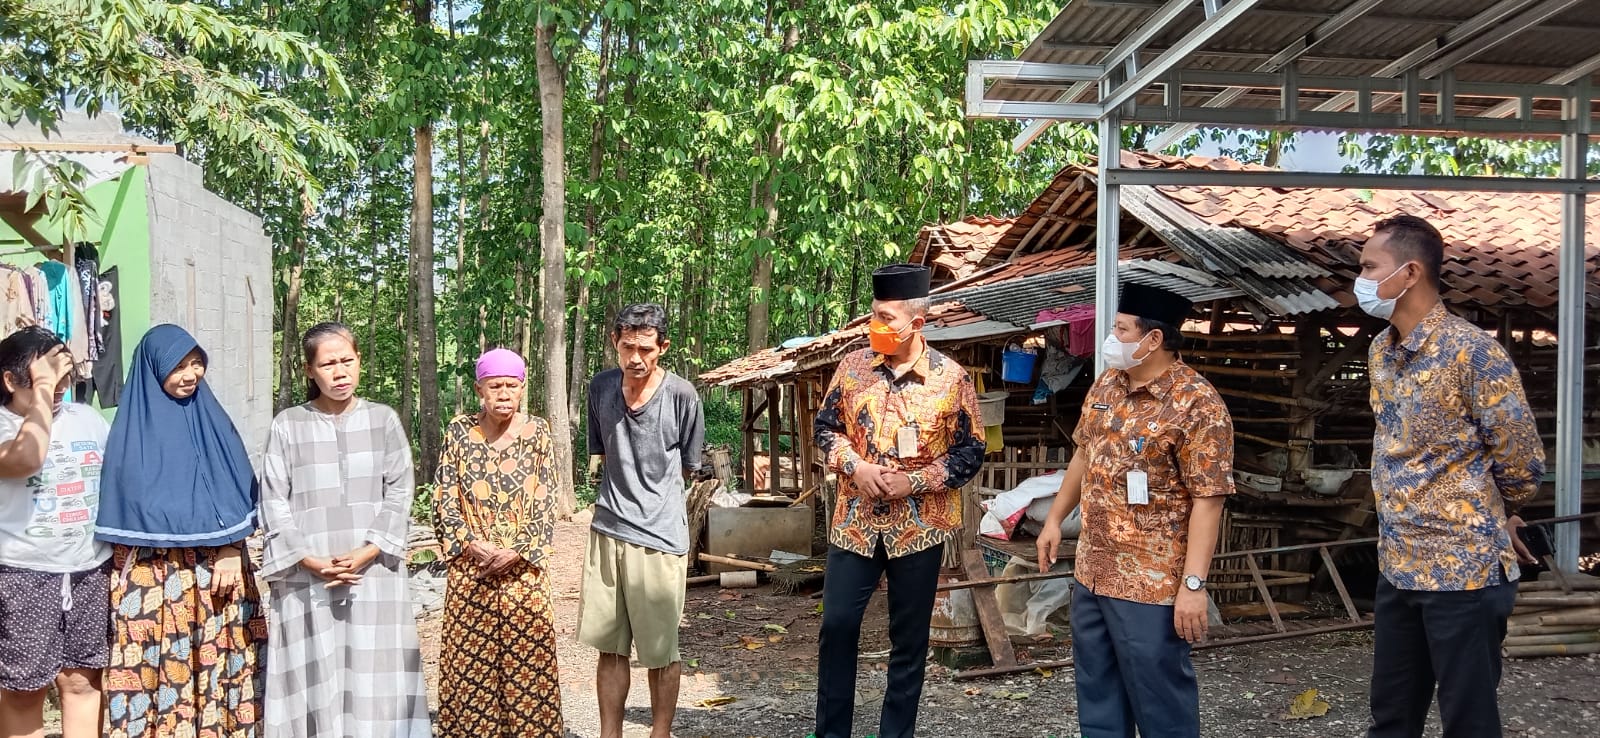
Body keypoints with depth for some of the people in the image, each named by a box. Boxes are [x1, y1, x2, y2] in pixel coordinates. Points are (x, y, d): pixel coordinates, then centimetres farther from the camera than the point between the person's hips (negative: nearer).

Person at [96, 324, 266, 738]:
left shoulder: (212, 420, 6)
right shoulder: (133, 426, 0)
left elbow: (236, 492, 4)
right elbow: (123, 502, 0)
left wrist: (231, 553, -7)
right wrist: (124, 576, -3)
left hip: (214, 565, 2)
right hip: (151, 571, -2)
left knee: (215, 657, 3)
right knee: (156, 662, -3)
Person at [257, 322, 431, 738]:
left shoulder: (384, 420, 6)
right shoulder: (288, 426, 4)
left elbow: (399, 495, 2)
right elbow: (274, 503, 1)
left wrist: (366, 553, -11)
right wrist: (312, 561, -10)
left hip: (374, 575, 1)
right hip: (307, 579, 0)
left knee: (374, 676, 1)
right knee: (315, 680, 0)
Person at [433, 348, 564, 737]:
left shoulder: (537, 431, 0)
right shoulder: (459, 431, 2)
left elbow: (546, 504, -2)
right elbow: (444, 500, 1)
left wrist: (515, 552, -12)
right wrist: (473, 546, -12)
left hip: (524, 570, -1)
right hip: (470, 569, 1)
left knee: (525, 662, 2)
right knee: (469, 664, 4)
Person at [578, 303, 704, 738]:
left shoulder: (681, 396, -9)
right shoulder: (600, 388, 3)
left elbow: (687, 466, 5)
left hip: (659, 536, -4)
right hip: (607, 531, 4)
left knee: (660, 651, 7)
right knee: (609, 647, 11)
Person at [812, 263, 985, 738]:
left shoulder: (951, 378, -7)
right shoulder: (853, 367, 0)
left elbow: (970, 452, -3)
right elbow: (825, 425, 8)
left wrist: (915, 481, -16)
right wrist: (854, 466, -11)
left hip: (919, 527, -2)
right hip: (855, 522, 2)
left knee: (909, 639, 8)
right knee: (837, 625, 4)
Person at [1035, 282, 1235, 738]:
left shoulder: (1197, 404, -18)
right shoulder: (1107, 385, 6)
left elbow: (1207, 500, -20)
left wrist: (1193, 584, -24)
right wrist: (1055, 519, 20)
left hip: (1151, 582, -8)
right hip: (1092, 570, 8)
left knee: (1159, 696, 3)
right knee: (1096, 690, 17)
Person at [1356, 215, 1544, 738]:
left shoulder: (1472, 351, -17)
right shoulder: (1381, 352, 8)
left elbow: (1522, 463, -12)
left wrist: (1482, 517, 4)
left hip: (1464, 569, -7)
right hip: (1399, 567, 7)